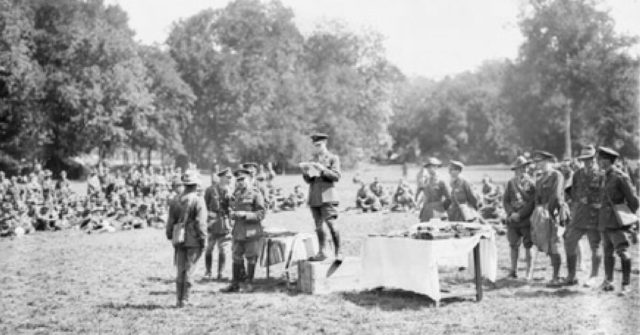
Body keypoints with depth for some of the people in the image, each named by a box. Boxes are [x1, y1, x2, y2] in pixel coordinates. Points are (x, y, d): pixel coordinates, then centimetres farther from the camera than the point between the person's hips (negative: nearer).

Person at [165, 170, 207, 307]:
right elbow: (201, 223, -13)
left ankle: (179, 300, 14)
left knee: (180, 270, 11)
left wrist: (171, 238, 18)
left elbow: (170, 222, 10)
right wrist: (203, 240, -8)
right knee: (189, 270, -1)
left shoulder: (176, 201, 7)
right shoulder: (198, 201, -9)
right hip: (193, 241, -5)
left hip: (179, 240, 5)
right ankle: (185, 300, 1)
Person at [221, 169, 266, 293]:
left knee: (251, 258, 3)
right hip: (238, 231, 6)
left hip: (251, 232, -6)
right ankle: (235, 283, 17)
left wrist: (245, 214, -20)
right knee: (236, 257, 9)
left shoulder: (255, 194, -8)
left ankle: (249, 283, 14)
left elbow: (261, 213, -11)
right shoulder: (236, 194, 13)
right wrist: (232, 214, 1)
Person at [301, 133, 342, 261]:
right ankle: (321, 252, 11)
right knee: (318, 226, 6)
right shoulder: (312, 160, 19)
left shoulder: (333, 158, 4)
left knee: (331, 224, -13)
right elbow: (308, 181, 17)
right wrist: (305, 173, -4)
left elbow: (336, 176, -6)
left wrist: (323, 170, -17)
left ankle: (338, 252, -8)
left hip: (327, 196, -5)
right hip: (314, 197, 5)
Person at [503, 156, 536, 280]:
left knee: (528, 246, -2)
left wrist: (519, 215, -14)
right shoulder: (511, 183, 8)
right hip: (513, 220, 3)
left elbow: (532, 203, -8)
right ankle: (513, 270, 18)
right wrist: (511, 213, -10)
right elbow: (505, 200, 6)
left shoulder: (531, 184, -2)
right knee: (514, 246, 7)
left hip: (527, 219, -3)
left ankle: (530, 272, 4)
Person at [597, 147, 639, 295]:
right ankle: (608, 281, 23)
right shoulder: (606, 177, 16)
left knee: (622, 252, -10)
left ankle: (625, 284, -8)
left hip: (618, 221, -8)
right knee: (607, 252, 13)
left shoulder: (621, 177, -9)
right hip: (605, 221, 8)